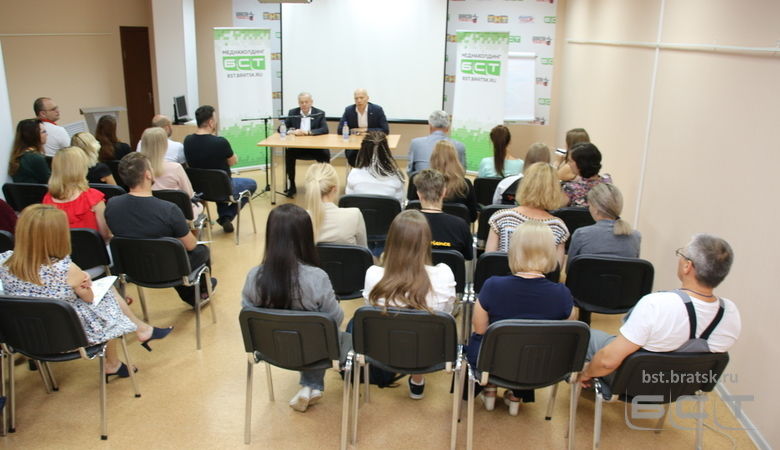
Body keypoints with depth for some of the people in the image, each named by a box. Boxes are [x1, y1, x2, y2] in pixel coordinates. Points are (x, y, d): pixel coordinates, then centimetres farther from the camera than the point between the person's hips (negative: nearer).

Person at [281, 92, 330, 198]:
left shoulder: (320, 113, 1)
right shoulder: (292, 113, 7)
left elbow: (325, 130, -11)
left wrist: (309, 132, -24)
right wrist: (293, 131, -18)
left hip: (315, 147, -1)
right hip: (297, 146, 1)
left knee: (325, 154, -30)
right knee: (288, 153, -29)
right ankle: (291, 186, -15)